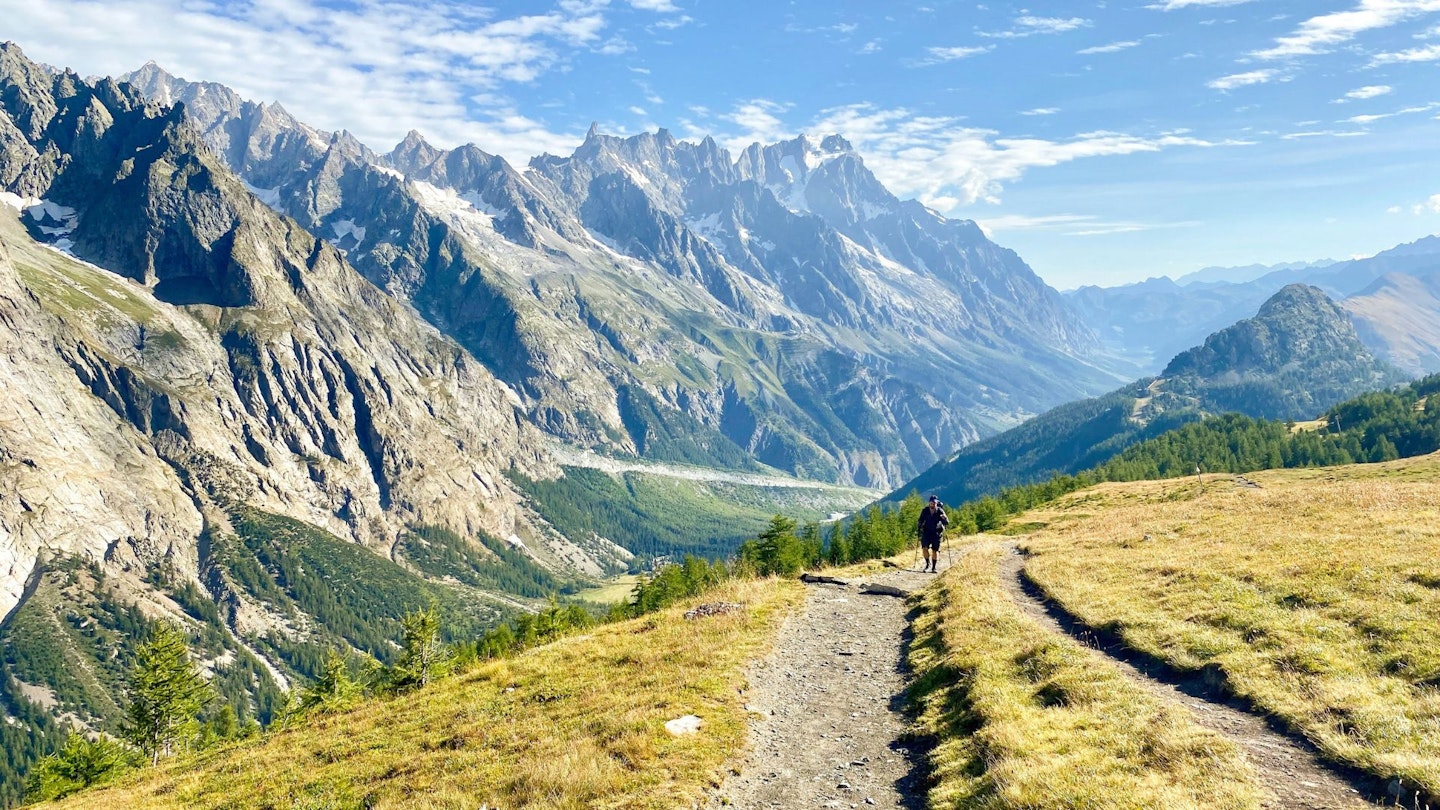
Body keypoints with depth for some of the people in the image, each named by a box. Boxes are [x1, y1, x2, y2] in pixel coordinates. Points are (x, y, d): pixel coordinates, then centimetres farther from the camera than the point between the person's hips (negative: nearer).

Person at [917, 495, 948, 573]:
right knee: (924, 548, -14)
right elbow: (920, 521, 4)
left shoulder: (940, 511, -11)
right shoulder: (925, 511, -6)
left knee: (935, 550, 1)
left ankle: (934, 567, 12)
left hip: (937, 533, -1)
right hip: (926, 532, 1)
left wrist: (944, 519, -36)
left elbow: (947, 523, -14)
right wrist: (919, 532, -5)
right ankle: (928, 563, 6)